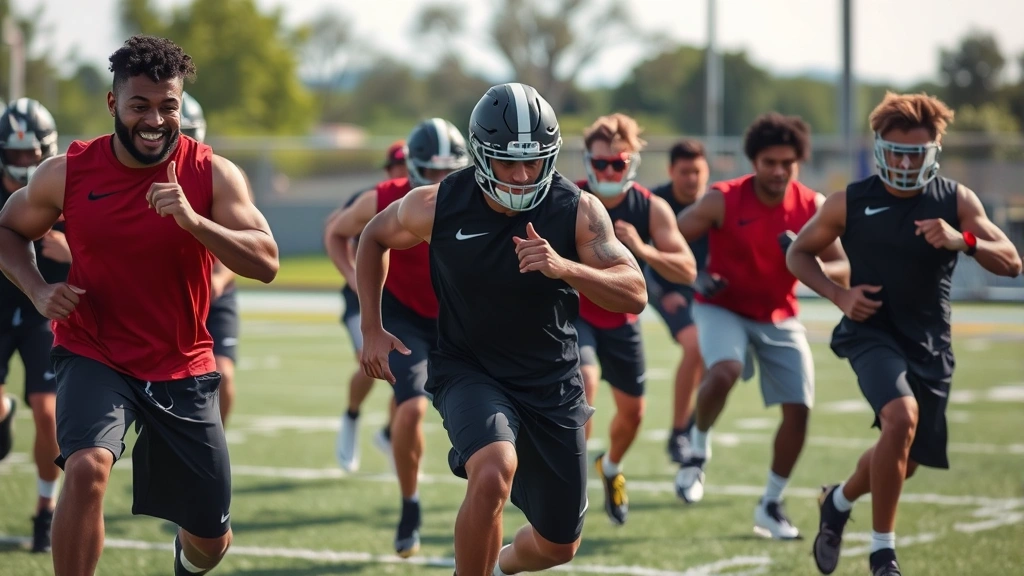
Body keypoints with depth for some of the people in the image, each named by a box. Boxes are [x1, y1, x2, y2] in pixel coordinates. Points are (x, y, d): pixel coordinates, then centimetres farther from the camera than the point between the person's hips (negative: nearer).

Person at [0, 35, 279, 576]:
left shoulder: (213, 175, -9)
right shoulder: (67, 173, -7)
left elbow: (265, 263, -18)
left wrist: (191, 220, -33)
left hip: (182, 369, 1)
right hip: (94, 358, -1)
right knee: (87, 468, -32)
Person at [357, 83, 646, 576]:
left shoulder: (578, 212, -15)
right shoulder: (438, 206, -15)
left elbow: (634, 295, -20)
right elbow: (375, 238, 6)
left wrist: (564, 267, -37)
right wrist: (372, 330, 2)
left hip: (552, 382, 2)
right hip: (469, 370, -2)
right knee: (494, 471, -35)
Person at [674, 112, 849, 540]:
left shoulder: (813, 208, -9)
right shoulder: (723, 201, -16)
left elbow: (842, 270, -8)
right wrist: (695, 277, -25)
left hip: (779, 317, 3)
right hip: (723, 308, -3)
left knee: (799, 409, -4)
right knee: (724, 371, -34)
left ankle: (770, 505, 15)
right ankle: (698, 449, -5)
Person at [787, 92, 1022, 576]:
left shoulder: (956, 201, -2)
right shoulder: (851, 202, -5)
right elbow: (799, 253, 8)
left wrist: (963, 241, -25)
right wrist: (839, 295, -9)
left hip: (930, 344, 4)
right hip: (872, 331, -4)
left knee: (904, 461, 12)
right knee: (902, 417, -30)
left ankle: (839, 500, 47)